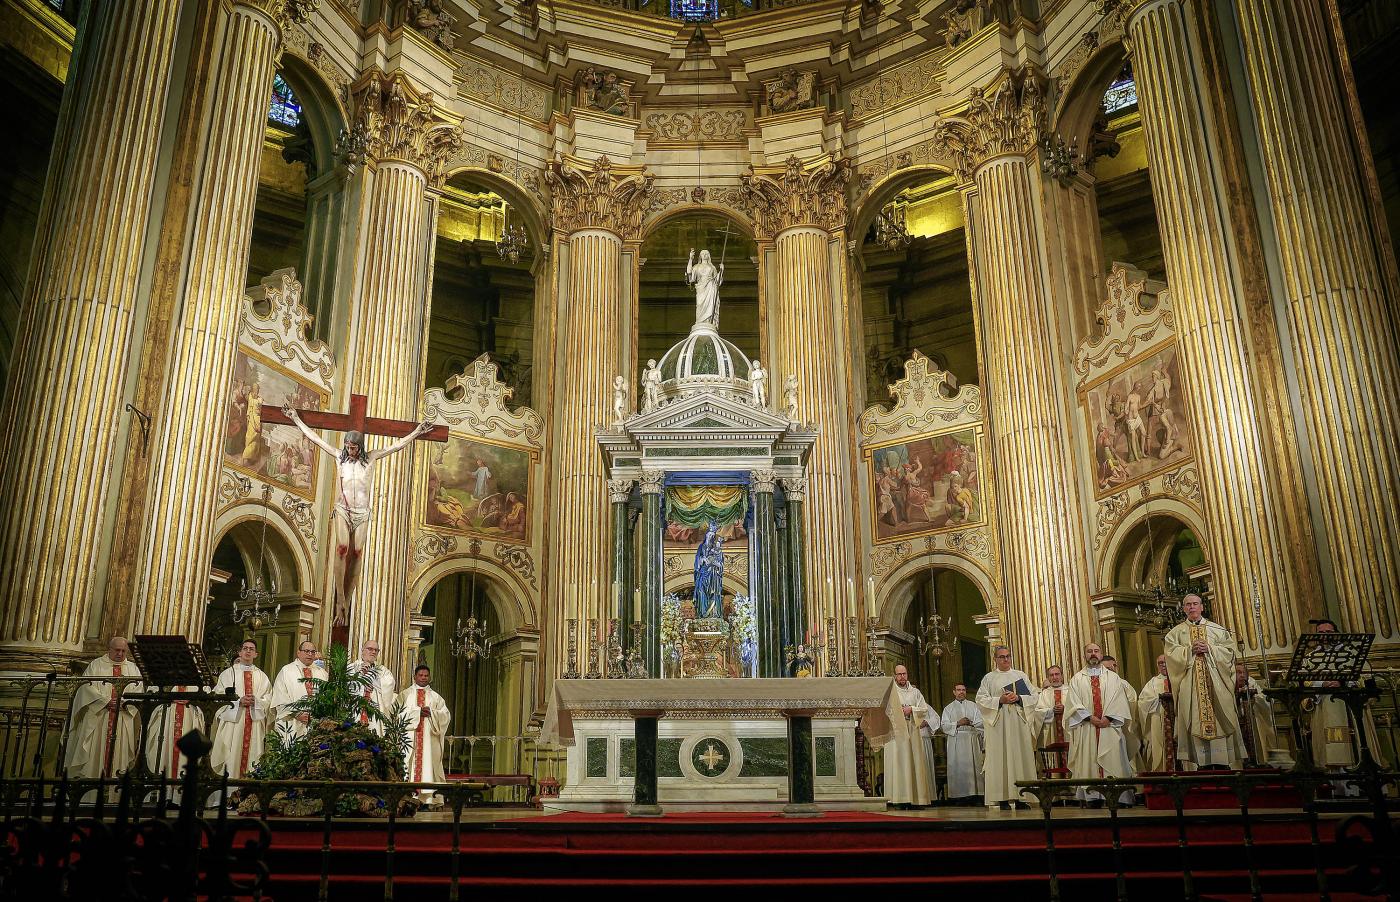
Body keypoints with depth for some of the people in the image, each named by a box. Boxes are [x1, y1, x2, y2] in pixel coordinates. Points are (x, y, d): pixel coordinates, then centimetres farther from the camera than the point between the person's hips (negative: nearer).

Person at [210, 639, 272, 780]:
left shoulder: (261, 676, 13)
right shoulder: (228, 673, 8)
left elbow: (267, 699, 6)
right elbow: (219, 696, -1)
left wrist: (255, 701, -14)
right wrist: (239, 702, -15)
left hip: (255, 720, 2)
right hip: (233, 718, -1)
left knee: (252, 752, -2)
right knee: (232, 755, -6)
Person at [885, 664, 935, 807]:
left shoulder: (915, 691, 15)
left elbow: (924, 709, 8)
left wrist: (911, 709, -6)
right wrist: (897, 710, -12)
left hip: (912, 731, 3)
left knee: (914, 762, -1)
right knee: (898, 762, -8)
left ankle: (916, 798, 1)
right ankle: (899, 798, -10)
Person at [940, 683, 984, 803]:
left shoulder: (973, 706, 14)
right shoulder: (949, 708, 12)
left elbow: (981, 722, 5)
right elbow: (944, 725, 1)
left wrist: (971, 723, -11)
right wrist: (957, 723, -11)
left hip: (971, 740, 1)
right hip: (955, 741, -1)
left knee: (973, 767, -5)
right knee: (958, 768, -6)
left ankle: (973, 794, -4)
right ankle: (959, 795, -6)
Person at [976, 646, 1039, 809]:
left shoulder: (1021, 675, 14)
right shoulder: (989, 678, 8)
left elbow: (1033, 696, 7)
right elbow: (981, 699, 0)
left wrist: (1018, 698, -10)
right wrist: (1000, 700, -12)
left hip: (1019, 722, 2)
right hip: (998, 724, -2)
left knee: (1020, 757, -1)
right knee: (1001, 758, -5)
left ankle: (1020, 797, 3)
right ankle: (1003, 798, -5)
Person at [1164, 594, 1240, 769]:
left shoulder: (1217, 629, 14)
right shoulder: (1176, 632, 13)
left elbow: (1229, 649, 4)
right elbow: (1171, 653, 0)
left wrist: (1209, 648, -11)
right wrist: (1191, 650, -13)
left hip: (1215, 681, 1)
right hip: (1190, 685, 0)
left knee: (1218, 718, -5)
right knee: (1196, 721, -7)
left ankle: (1222, 763, -2)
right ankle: (1203, 762, -6)